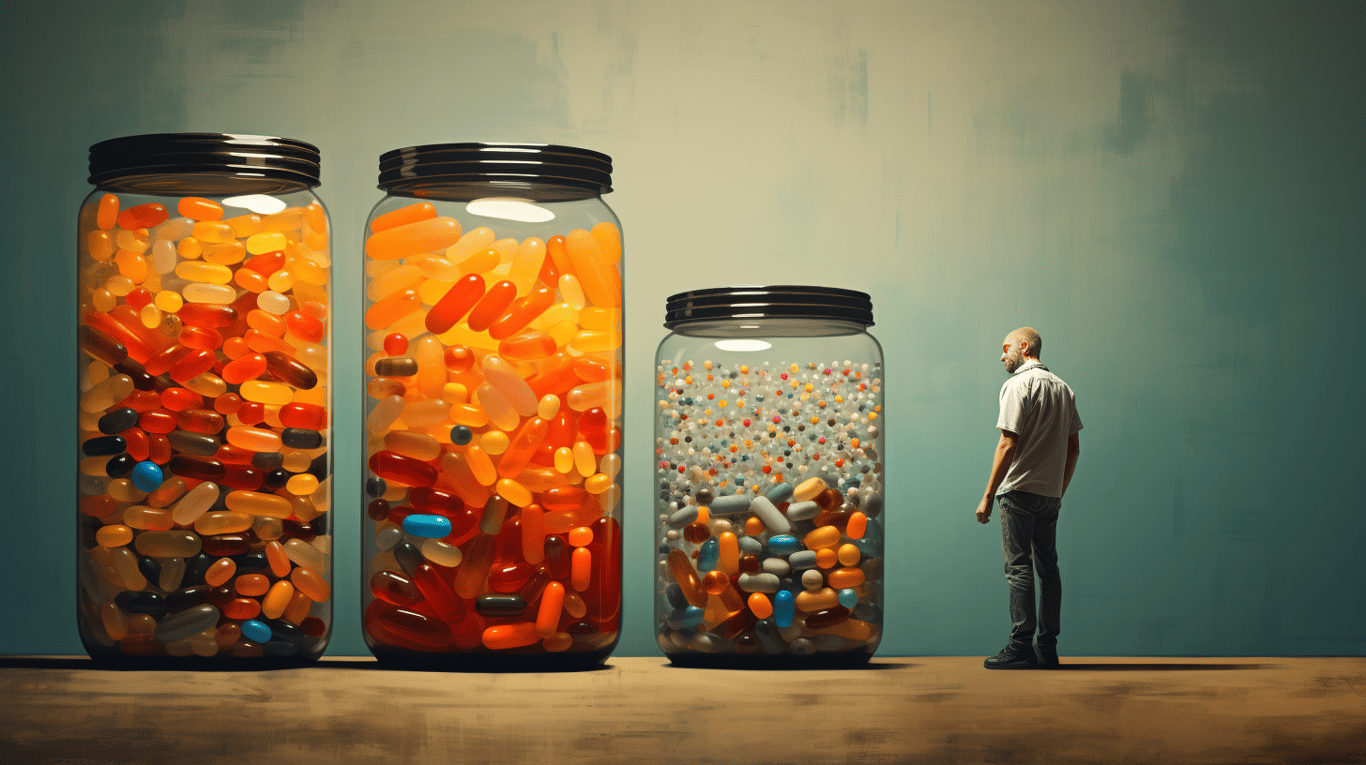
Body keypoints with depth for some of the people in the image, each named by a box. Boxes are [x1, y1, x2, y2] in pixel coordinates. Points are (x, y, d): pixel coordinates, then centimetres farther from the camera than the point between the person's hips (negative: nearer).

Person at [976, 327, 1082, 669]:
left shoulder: (1019, 384, -10)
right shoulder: (1063, 388, 13)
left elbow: (1008, 445, -16)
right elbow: (1074, 448, 16)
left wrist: (988, 496, -13)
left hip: (1020, 490, -7)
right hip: (1051, 493, 7)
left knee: (1019, 567, -8)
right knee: (1047, 567, 10)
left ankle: (1021, 647, -11)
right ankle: (1048, 648, 11)